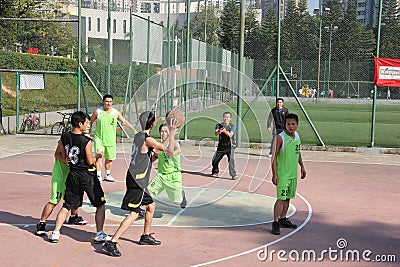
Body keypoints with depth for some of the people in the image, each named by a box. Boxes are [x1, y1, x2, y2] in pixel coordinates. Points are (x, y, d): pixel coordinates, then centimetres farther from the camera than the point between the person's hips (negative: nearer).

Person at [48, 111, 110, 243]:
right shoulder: (86, 141, -18)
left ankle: (55, 233, 12)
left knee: (67, 206, 16)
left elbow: (61, 155, 5)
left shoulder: (64, 137, -2)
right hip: (88, 175, -5)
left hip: (73, 175, 5)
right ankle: (99, 234, 9)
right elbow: (90, 161, -12)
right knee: (100, 205, 9)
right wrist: (97, 156, 6)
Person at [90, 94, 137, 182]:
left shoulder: (116, 113, -1)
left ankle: (107, 175, 29)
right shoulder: (98, 112, -6)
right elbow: (90, 122, 6)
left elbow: (124, 121, 11)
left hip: (111, 140, 3)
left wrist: (134, 130, 9)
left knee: (109, 158, 12)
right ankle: (98, 176, -8)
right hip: (99, 139, -3)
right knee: (99, 157, -13)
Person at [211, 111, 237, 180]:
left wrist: (225, 131, -43)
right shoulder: (219, 125, 2)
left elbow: (230, 135, -22)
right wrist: (219, 131, -41)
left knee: (231, 160, -22)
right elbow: (215, 134, -17)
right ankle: (215, 172, 34)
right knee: (215, 160, 8)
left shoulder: (233, 127, -4)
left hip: (230, 147, -3)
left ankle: (233, 175, -19)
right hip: (221, 147, 3)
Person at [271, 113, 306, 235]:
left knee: (288, 197, 14)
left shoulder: (297, 136, 6)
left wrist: (302, 166, 21)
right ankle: (275, 223, -7)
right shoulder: (280, 137, -15)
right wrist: (274, 174, -18)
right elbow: (274, 156, -14)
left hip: (293, 173, 7)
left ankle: (283, 219, 27)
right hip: (282, 174, -7)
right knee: (281, 198, -10)